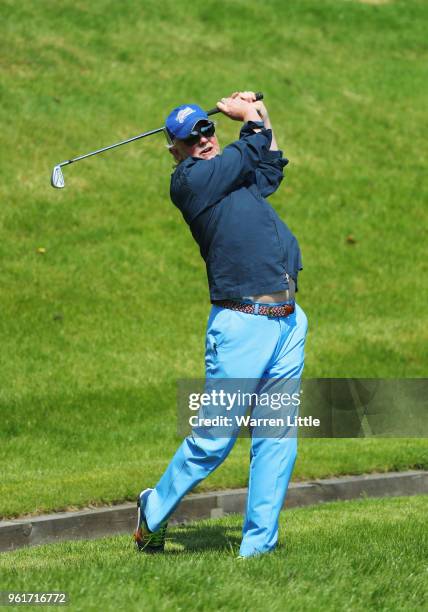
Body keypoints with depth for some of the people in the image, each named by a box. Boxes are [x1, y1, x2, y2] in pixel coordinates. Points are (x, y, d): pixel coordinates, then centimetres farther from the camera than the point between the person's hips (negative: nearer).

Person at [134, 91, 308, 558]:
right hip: (241, 323, -7)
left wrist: (257, 111, 34)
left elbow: (271, 165, 41)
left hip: (288, 322, 7)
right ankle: (154, 511, 19)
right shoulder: (188, 180, -5)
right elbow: (253, 150, -1)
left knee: (277, 440, 3)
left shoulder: (241, 177, 19)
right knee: (212, 442, -3)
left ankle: (257, 546, 7)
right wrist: (251, 118, 18)